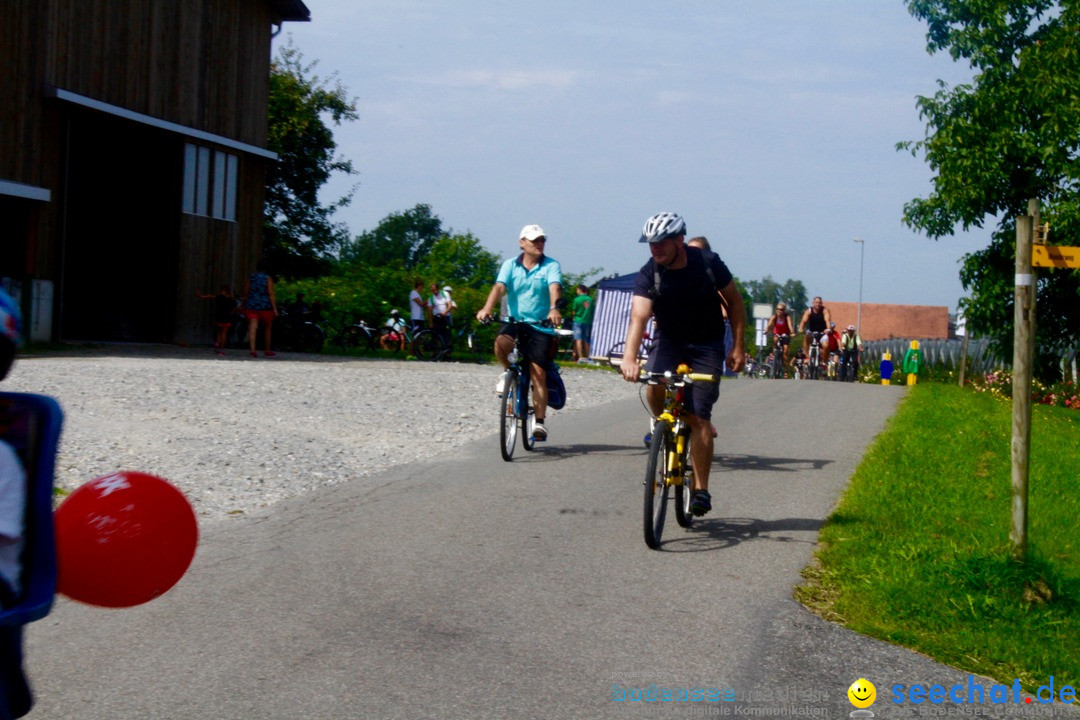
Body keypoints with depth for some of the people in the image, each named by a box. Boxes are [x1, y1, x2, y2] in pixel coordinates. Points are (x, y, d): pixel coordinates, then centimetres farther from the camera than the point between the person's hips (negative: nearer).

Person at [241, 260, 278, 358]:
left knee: (252, 327, -8)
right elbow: (271, 294, -11)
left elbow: (246, 292, 10)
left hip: (251, 306, 2)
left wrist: (244, 305, 22)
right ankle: (267, 351, 25)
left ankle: (253, 350, -25)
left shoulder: (251, 278, 7)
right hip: (265, 306, -2)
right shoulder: (268, 278, -4)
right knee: (267, 328, 14)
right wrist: (275, 308, -11)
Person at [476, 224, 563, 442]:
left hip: (541, 326, -1)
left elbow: (554, 288, -19)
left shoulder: (551, 266, 0)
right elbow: (499, 287, -11)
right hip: (515, 322, 1)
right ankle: (509, 372, 0)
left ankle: (539, 421, -2)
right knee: (501, 342, -32)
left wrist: (554, 309, -40)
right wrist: (487, 308, -30)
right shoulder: (510, 265, 5)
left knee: (538, 372, -10)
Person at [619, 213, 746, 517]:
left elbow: (734, 301, -2)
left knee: (698, 418, -10)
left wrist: (739, 347, -6)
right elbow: (638, 316, -31)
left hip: (707, 345, -1)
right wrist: (629, 358, -47)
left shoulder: (708, 264, -16)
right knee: (654, 389, -29)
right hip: (670, 341, 1)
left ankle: (701, 489, -2)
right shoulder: (648, 274, -16)